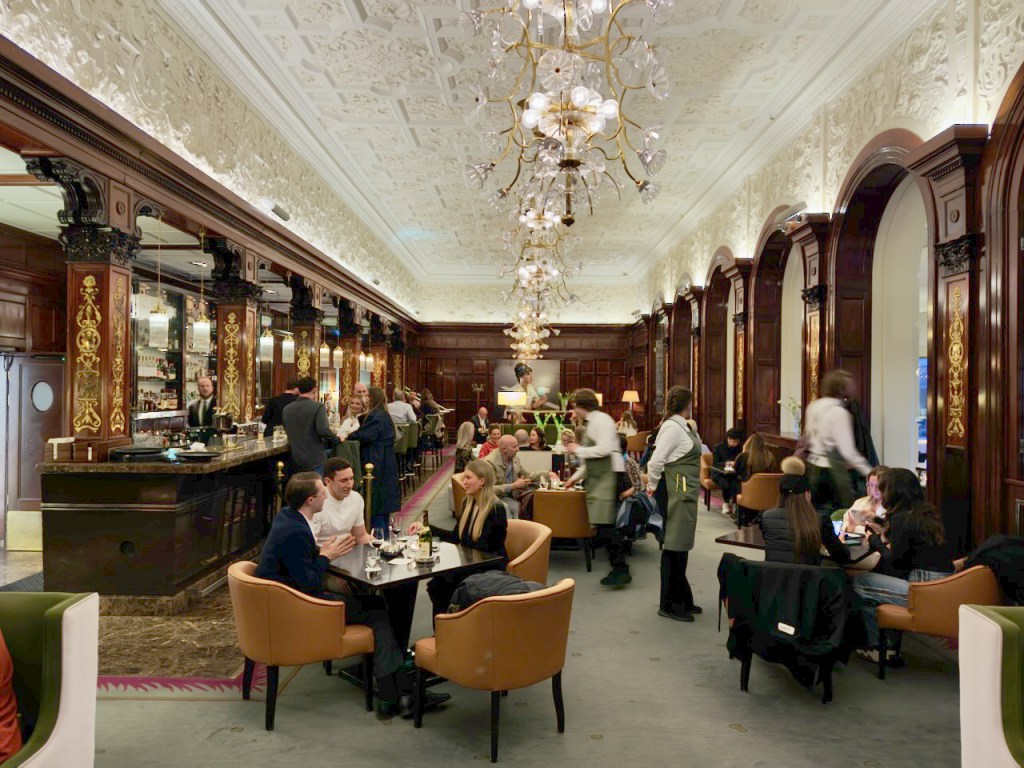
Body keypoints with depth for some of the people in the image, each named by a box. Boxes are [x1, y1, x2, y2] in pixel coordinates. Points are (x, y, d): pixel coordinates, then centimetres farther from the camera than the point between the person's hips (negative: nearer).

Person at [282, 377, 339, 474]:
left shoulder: (286, 409, 5)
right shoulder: (318, 407, -13)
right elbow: (323, 430, -25)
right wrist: (336, 439, -8)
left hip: (295, 463, 6)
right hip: (315, 462, -5)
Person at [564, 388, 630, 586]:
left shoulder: (601, 420, -9)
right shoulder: (591, 422, 20)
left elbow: (605, 449, -21)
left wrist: (579, 449, -11)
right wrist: (575, 477, 25)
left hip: (608, 475, -10)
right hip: (598, 477, 10)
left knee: (605, 524, -14)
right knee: (604, 525, 9)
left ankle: (620, 570, -11)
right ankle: (618, 568, 16)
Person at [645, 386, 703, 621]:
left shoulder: (682, 426, 14)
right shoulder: (673, 427, -16)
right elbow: (656, 461, -19)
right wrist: (653, 486, -9)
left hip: (685, 493, 10)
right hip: (676, 493, -10)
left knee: (681, 546, 16)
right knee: (674, 547, -3)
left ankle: (681, 599, 28)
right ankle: (669, 604, 7)